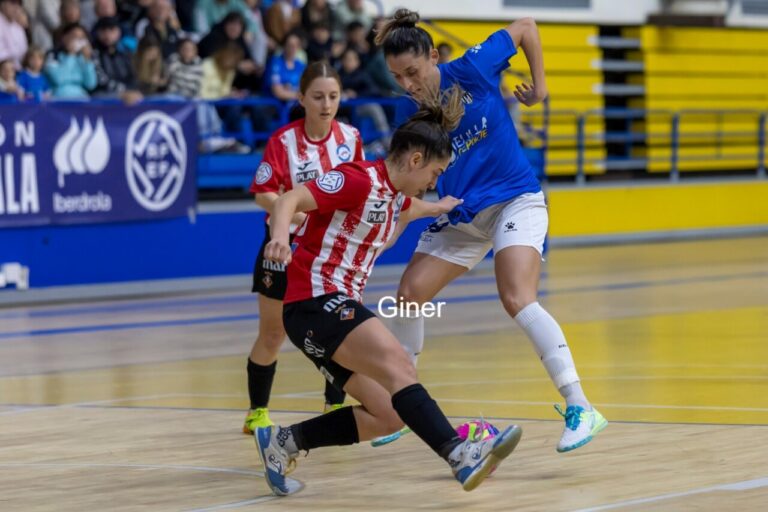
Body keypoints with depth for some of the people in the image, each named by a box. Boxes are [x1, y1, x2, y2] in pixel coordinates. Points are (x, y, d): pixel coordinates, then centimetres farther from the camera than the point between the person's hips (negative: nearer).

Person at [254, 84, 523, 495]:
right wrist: (280, 236, -43)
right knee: (397, 366, -30)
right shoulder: (358, 180, -10)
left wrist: (438, 208, 62)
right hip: (316, 301, -10)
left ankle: (282, 442, 9)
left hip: (337, 307, 10)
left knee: (387, 415, 0)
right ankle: (460, 455, -47)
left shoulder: (394, 195, 18)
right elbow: (288, 200, -23)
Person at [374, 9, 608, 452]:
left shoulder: (471, 70, -15)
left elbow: (526, 27, -2)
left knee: (518, 300, -26)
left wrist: (539, 85, -3)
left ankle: (580, 409, -29)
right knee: (409, 295, 0)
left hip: (515, 200, -6)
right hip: (463, 215, 6)